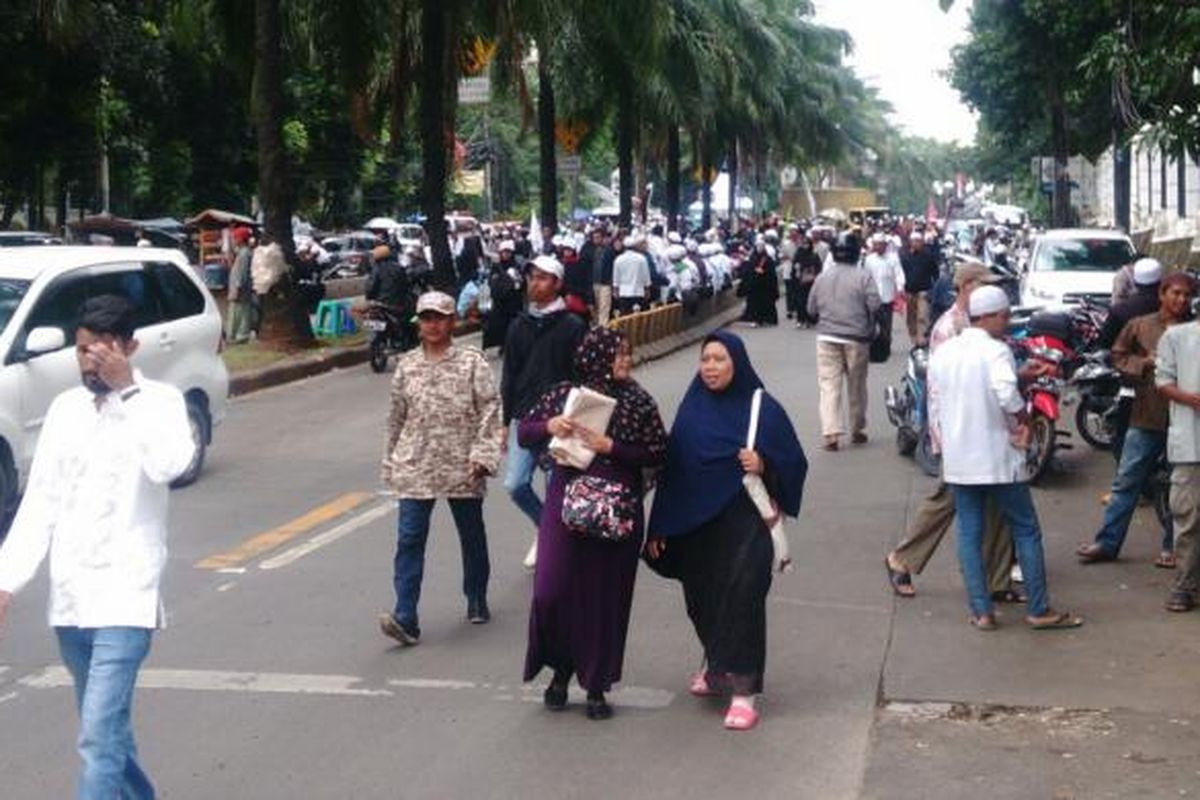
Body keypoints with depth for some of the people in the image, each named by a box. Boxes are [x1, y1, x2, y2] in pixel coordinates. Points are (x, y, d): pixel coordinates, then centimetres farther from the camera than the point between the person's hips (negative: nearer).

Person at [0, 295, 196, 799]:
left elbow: (169, 465, -26)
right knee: (107, 727, 19)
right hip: (68, 597, 6)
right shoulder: (65, 408, 9)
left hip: (124, 597, -6)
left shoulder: (158, 401, -5)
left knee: (99, 739, -13)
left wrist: (126, 392, -22)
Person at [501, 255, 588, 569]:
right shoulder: (519, 326, 8)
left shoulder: (573, 327, -5)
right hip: (523, 419, 4)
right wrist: (506, 421, 8)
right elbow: (509, 376, 11)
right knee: (515, 485, 0)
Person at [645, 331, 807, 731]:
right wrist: (658, 528, 6)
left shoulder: (764, 410, -5)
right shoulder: (692, 409, 5)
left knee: (740, 600, -10)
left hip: (743, 526, -4)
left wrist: (763, 465, -22)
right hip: (694, 528, 4)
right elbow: (672, 469, 8)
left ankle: (743, 691, -6)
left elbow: (794, 462, -1)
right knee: (702, 602, 13)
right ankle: (717, 665, 37)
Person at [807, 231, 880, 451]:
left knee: (829, 385, 1)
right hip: (856, 339, -1)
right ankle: (857, 430, 24)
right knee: (857, 387, 13)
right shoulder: (863, 277, -8)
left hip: (827, 337, 1)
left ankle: (830, 432, -11)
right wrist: (870, 328, 5)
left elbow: (811, 309, 6)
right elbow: (874, 306, -13)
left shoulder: (822, 277, 1)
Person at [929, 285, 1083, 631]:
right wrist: (1023, 424, -15)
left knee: (969, 533, 10)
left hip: (958, 459, 5)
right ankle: (1039, 609, 10)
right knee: (1026, 531, 6)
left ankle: (980, 611, 8)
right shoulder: (995, 351, -14)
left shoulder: (942, 353, 7)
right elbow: (1007, 393, -31)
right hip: (998, 457, -5)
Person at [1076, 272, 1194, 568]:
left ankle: (1171, 547, 18)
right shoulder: (1140, 326, 4)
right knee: (1126, 481, 4)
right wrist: (1145, 363, -7)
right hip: (1147, 417, 0)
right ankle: (1107, 542, 10)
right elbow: (1118, 356, 9)